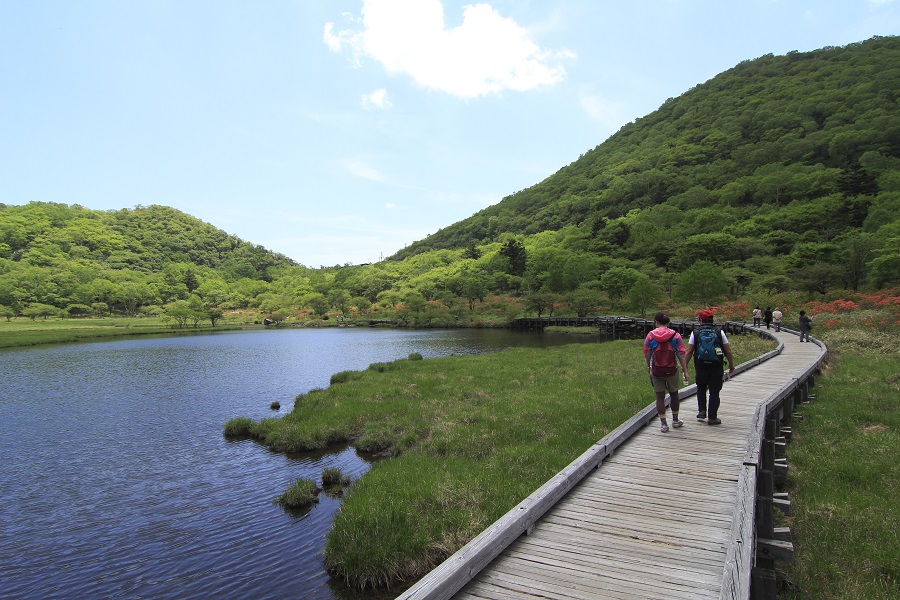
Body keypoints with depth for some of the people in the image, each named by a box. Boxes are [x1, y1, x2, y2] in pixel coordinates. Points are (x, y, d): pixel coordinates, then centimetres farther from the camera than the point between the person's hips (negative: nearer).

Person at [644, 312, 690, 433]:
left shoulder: (650, 336, -5)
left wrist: (649, 367, 16)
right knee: (674, 394, 18)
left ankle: (663, 424, 6)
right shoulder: (676, 336, -4)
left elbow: (647, 354, 1)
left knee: (660, 397, 6)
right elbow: (681, 355, -5)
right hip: (672, 370, 1)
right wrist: (685, 370, 0)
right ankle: (675, 420, 31)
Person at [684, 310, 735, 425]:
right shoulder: (720, 332, 1)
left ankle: (702, 410, 14)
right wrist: (731, 366, 12)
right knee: (714, 392, 6)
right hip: (716, 367, 0)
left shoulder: (695, 333, 0)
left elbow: (689, 352, -4)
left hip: (700, 367, 0)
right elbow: (728, 352, 2)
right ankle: (712, 418, 10)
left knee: (701, 388, 22)